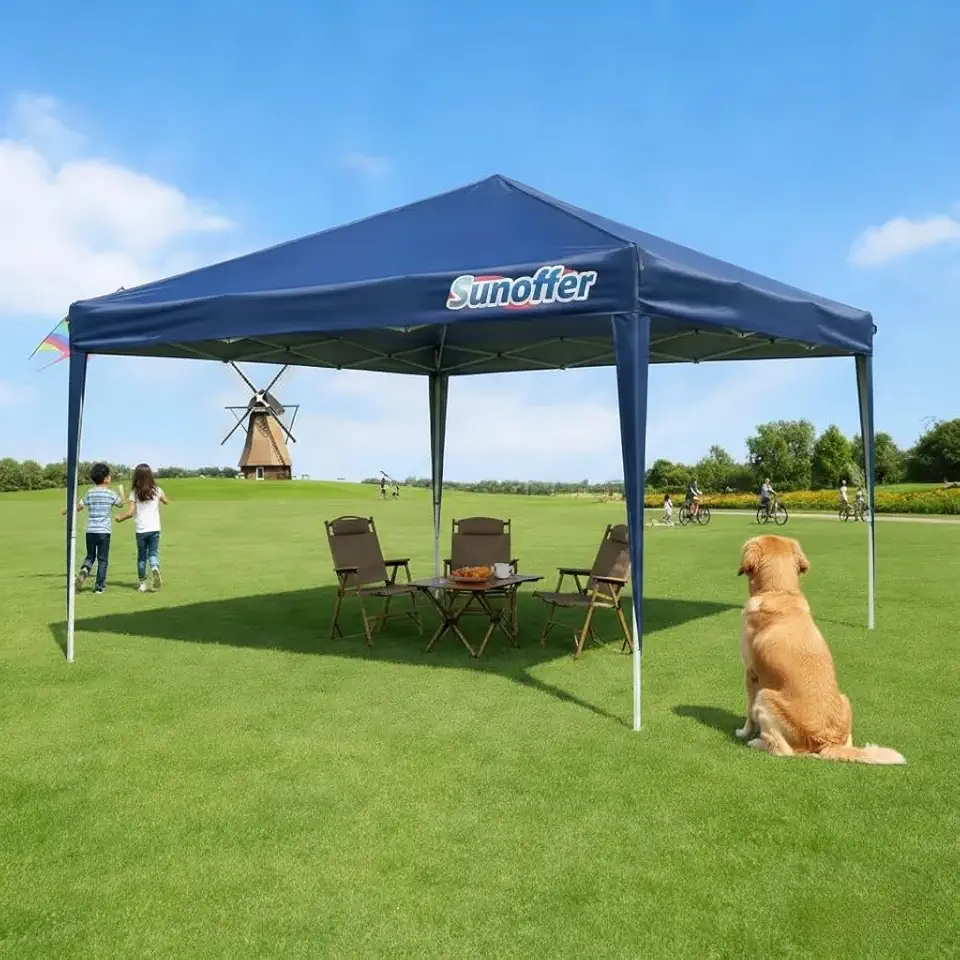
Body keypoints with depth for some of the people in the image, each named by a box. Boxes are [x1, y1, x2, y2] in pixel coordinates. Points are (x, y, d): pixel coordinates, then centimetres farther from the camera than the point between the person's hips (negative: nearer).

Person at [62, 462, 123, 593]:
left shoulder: (89, 493, 6)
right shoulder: (111, 494, -2)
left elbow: (78, 507, 9)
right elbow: (121, 504, 14)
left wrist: (66, 511, 29)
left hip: (90, 530, 3)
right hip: (104, 531, -3)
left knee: (90, 556, 17)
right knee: (102, 559, 5)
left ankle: (85, 569, -14)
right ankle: (99, 586, 6)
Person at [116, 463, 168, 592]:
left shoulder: (134, 492, -3)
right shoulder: (156, 490, 1)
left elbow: (130, 512, -7)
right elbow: (166, 501, 18)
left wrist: (120, 518, 10)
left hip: (140, 529, 0)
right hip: (154, 528, 0)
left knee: (141, 556, 12)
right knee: (153, 553, 8)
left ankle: (142, 583, 16)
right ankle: (155, 567, -24)